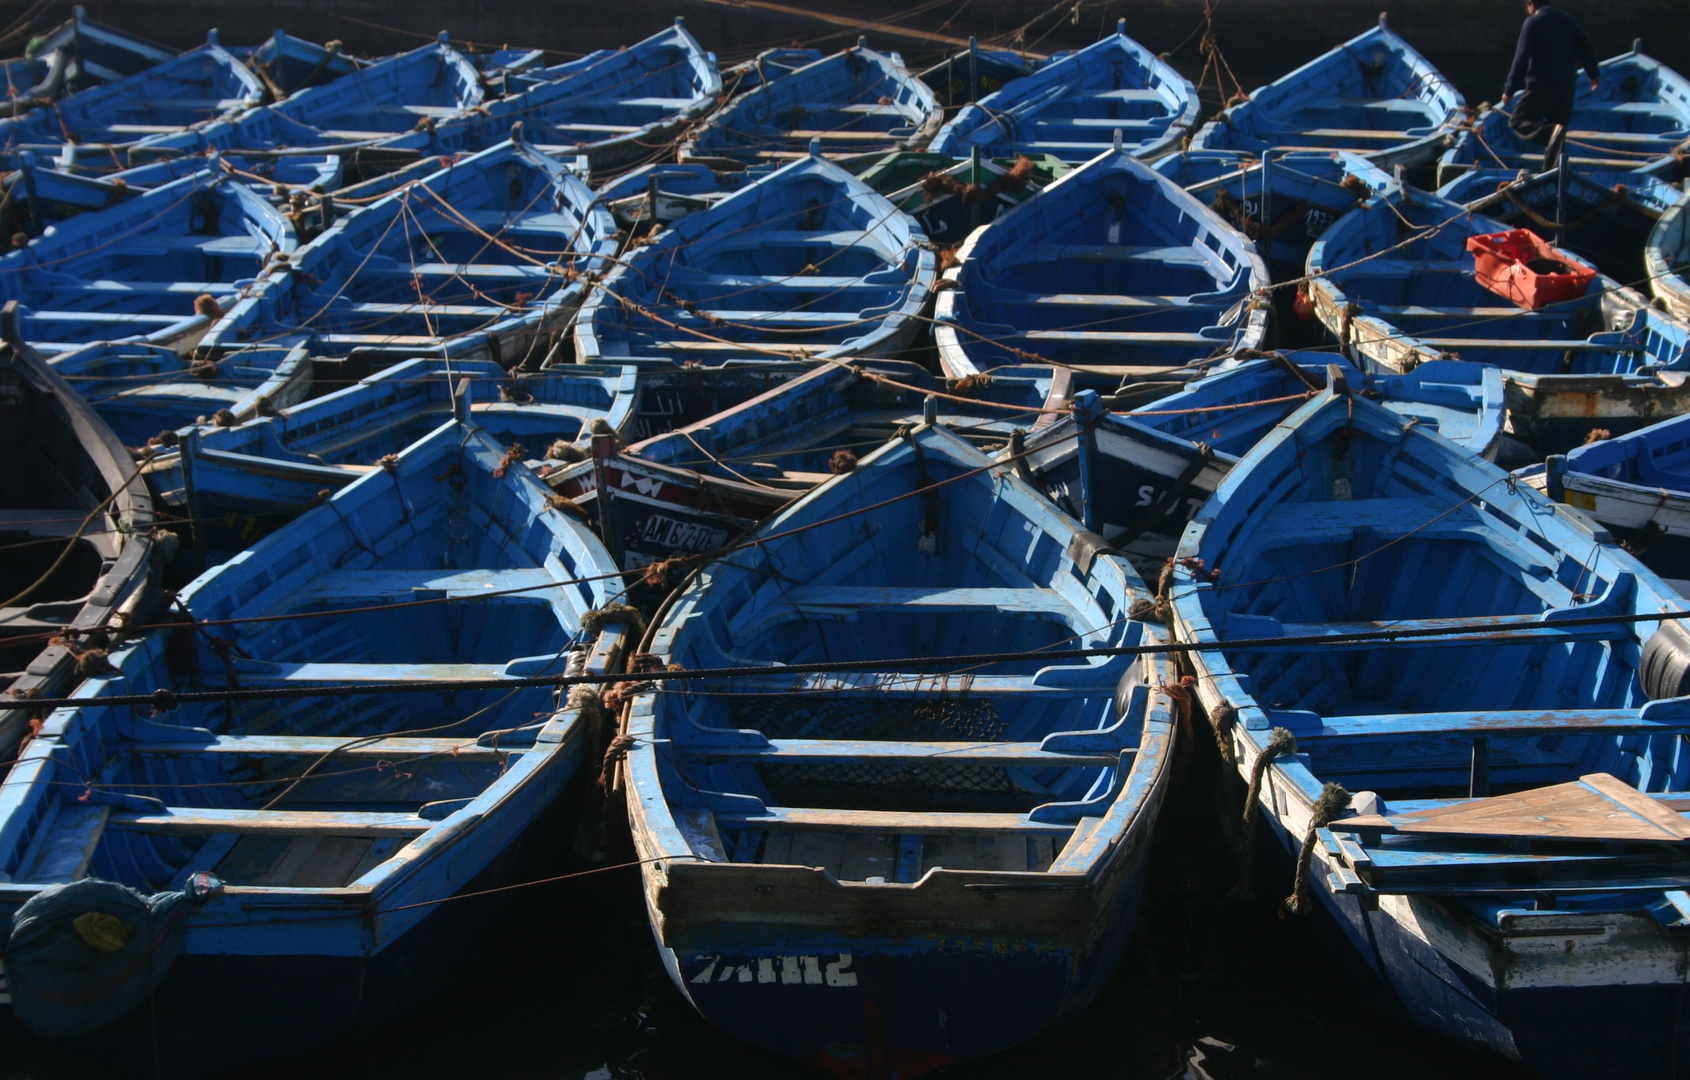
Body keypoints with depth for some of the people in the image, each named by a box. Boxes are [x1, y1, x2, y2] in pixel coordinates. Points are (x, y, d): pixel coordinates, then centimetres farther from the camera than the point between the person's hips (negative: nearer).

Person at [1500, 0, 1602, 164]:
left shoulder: (1532, 23, -8)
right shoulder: (1568, 20, 10)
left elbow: (1521, 59, -14)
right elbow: (1586, 48, 14)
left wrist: (1509, 90, -13)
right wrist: (1594, 74, 28)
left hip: (1541, 85, -6)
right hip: (1567, 84, 6)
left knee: (1518, 121, 3)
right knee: (1558, 124, 14)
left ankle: (1552, 132, -26)